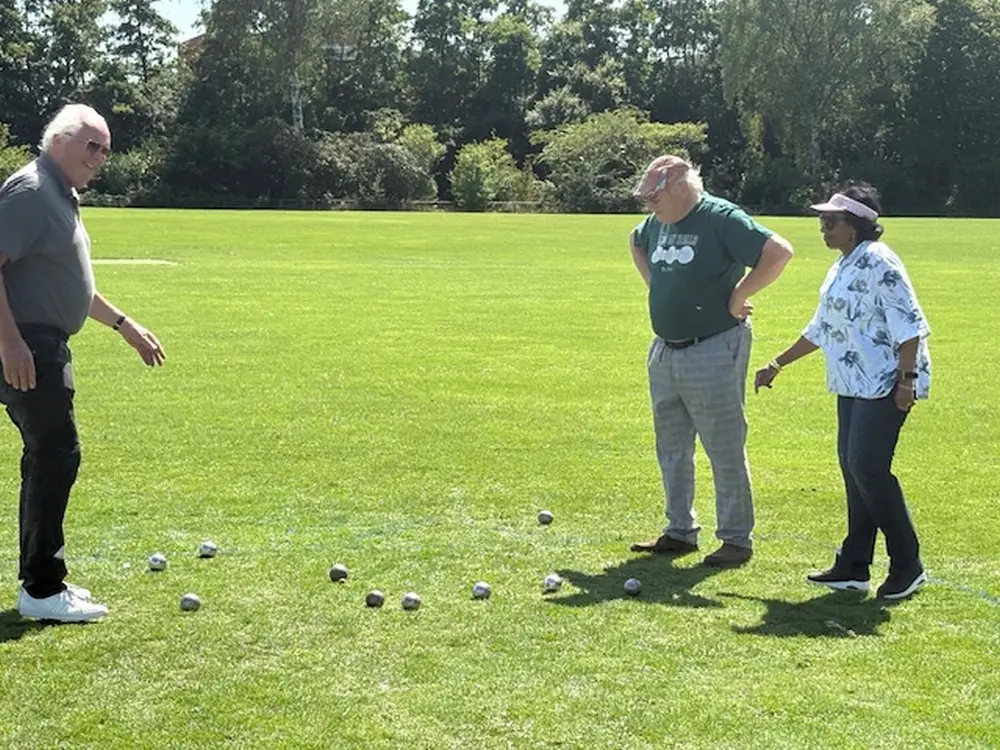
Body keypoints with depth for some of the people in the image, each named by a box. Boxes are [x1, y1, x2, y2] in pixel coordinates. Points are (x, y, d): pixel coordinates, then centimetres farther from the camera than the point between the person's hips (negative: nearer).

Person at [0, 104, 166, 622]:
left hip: (46, 346, 11)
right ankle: (43, 589, -3)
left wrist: (124, 325, 30)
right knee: (56, 455, -9)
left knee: (47, 456, 13)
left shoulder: (61, 196, 19)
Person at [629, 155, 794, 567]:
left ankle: (737, 538, 10)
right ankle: (680, 532, 27)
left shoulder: (721, 218, -15)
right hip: (664, 353, 8)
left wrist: (737, 296, -16)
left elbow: (779, 252, -22)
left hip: (714, 354, -8)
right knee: (672, 449, 15)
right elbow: (637, 244, 32)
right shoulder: (656, 223, 8)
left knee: (726, 451, 0)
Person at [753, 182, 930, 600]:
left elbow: (908, 325, -17)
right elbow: (821, 329, 24)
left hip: (885, 383, -9)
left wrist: (906, 378, -22)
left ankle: (907, 566, 1)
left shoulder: (878, 263, -13)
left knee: (868, 467, -12)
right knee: (852, 466, 8)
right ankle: (854, 567, 15)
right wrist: (776, 366, 25)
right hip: (854, 382, 9)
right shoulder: (841, 268, 16)